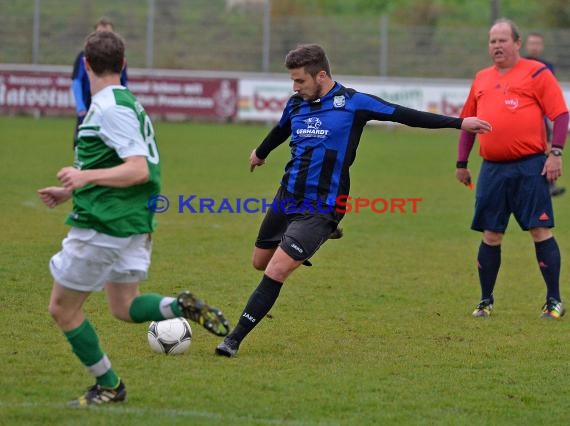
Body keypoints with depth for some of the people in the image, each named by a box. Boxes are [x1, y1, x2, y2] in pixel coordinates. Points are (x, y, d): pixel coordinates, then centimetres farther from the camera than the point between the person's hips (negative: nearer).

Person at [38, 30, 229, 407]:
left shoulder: (109, 108, -18)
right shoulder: (127, 102, 13)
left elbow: (138, 170, -25)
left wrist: (85, 177, -34)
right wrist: (72, 191, 25)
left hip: (103, 225, -9)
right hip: (134, 223, 9)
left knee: (63, 308, 5)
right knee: (126, 308, 15)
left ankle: (108, 385, 11)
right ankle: (182, 307, -8)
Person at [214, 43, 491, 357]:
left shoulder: (352, 103, -11)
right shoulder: (296, 104, 6)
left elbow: (404, 115, -7)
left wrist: (459, 122, -8)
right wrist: (260, 153, 48)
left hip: (320, 209, -6)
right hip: (286, 198, 7)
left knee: (275, 272, -15)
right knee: (260, 262, 16)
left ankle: (235, 339, -10)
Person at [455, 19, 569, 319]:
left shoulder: (536, 73, -1)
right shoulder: (481, 79, 15)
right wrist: (462, 163, 19)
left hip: (530, 168, -5)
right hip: (492, 170, 5)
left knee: (540, 230, -5)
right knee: (491, 236, 6)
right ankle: (486, 301, 16)